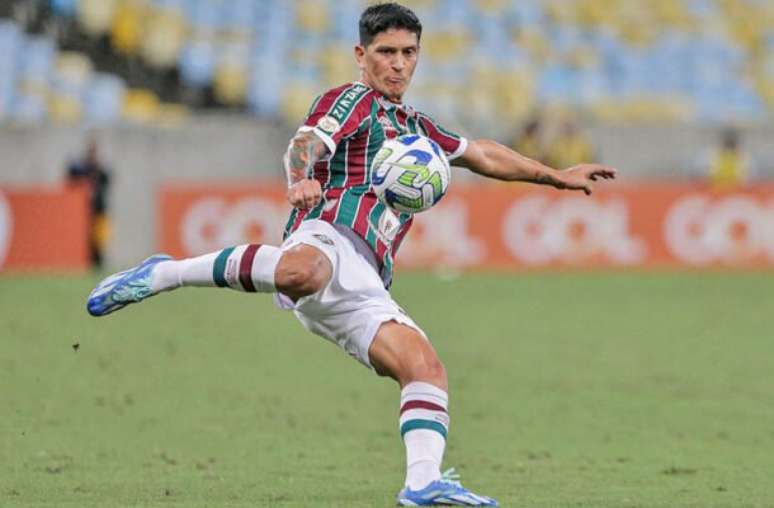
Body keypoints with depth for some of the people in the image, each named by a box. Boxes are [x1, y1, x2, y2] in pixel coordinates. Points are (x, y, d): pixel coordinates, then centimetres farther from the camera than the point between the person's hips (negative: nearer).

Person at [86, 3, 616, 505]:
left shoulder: (414, 125, 35)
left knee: (426, 367, -11)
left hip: (362, 287, 8)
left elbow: (482, 154, 49)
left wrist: (557, 176, 53)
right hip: (330, 236, -8)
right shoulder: (351, 100, 10)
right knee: (299, 271, -44)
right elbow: (307, 142, -11)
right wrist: (301, 179, -34)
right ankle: (166, 273, -31)